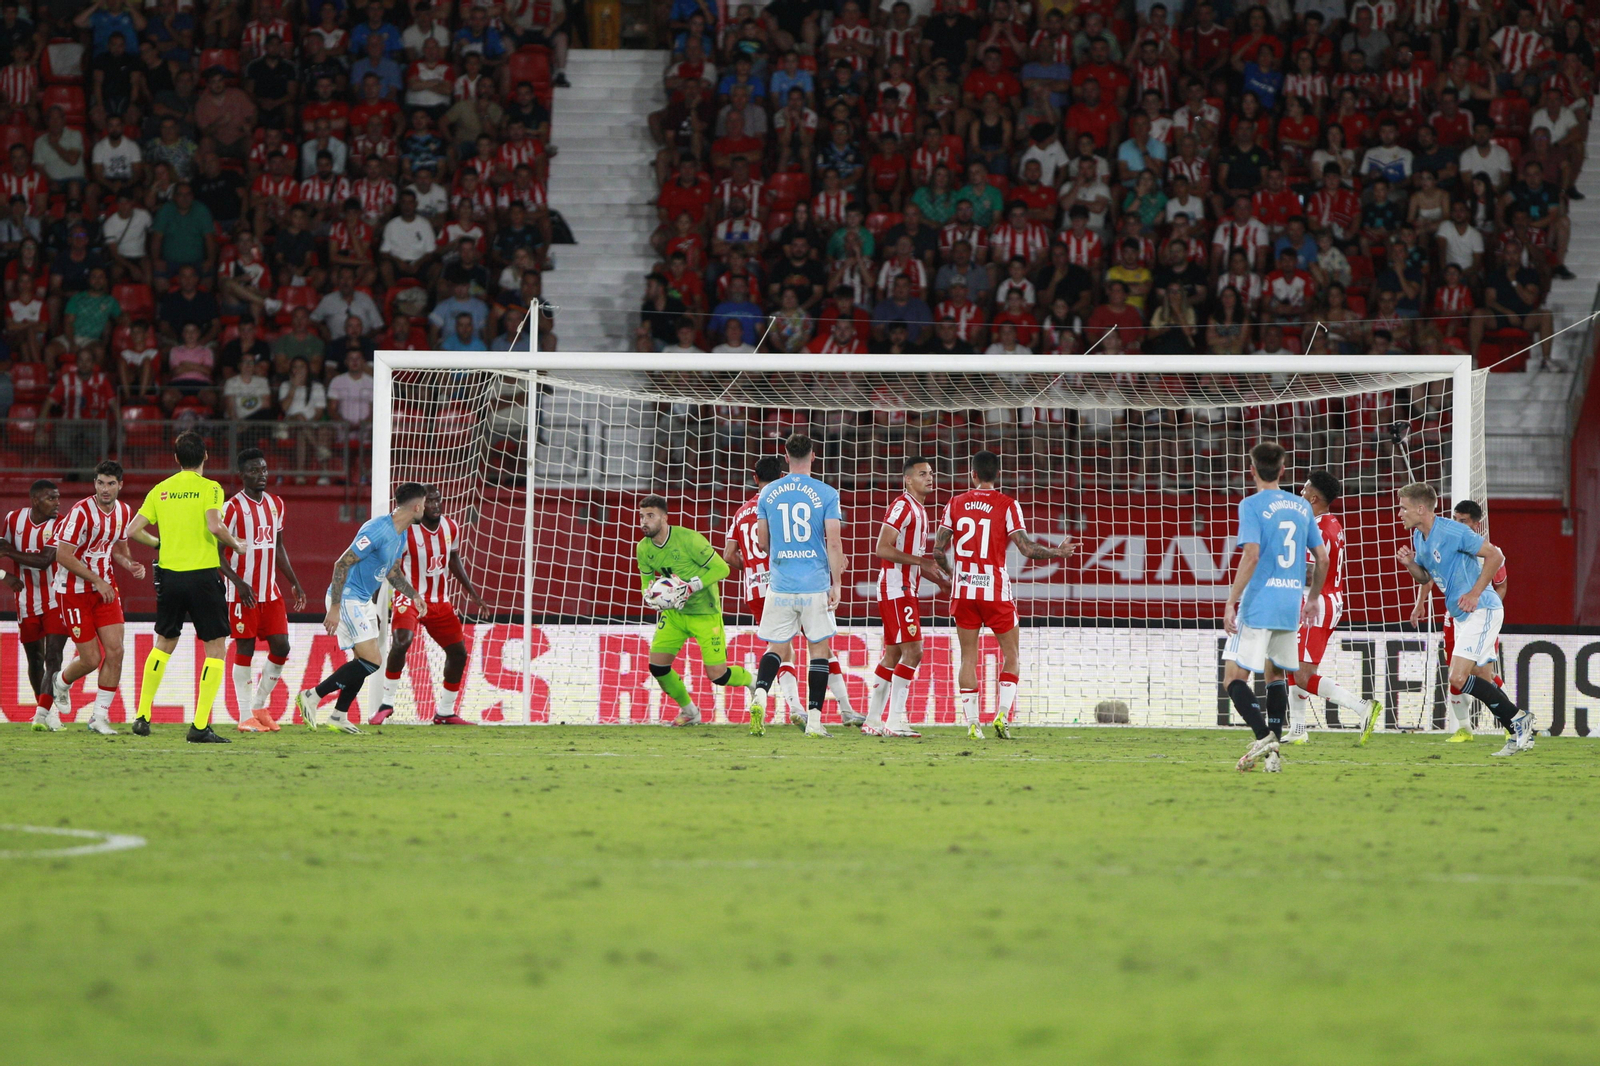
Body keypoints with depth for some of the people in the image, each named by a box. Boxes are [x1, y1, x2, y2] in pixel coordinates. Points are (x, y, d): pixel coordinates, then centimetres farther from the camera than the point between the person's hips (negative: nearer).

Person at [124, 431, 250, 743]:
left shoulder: (160, 490, 8)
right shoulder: (209, 488, -5)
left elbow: (133, 530, 5)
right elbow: (214, 526, -21)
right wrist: (236, 545, -2)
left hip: (169, 576, 5)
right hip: (202, 575, -5)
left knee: (163, 645, 22)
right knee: (215, 650, 2)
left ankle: (142, 717, 22)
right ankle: (200, 726, -8)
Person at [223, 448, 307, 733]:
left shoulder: (276, 505, 12)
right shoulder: (233, 507, -9)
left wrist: (295, 583, 17)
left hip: (271, 592, 6)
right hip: (243, 592, -6)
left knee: (281, 647, 1)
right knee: (244, 649, -3)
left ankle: (260, 706, 16)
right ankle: (246, 716, 1)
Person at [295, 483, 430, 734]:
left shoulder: (400, 535, 9)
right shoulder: (378, 530, -22)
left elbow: (392, 572, 25)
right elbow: (342, 563, -23)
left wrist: (414, 595, 10)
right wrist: (335, 608, -25)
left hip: (364, 601, 10)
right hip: (347, 598, -10)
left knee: (365, 662, 10)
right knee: (370, 661, -14)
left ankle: (338, 716, 19)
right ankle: (312, 696, -8)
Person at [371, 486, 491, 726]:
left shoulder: (451, 528, 2)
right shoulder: (406, 531, -18)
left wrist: (472, 594, 21)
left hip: (439, 601, 7)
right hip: (410, 598, -7)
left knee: (458, 652, 6)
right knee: (401, 642, -31)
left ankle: (447, 713, 22)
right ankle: (386, 703, -18)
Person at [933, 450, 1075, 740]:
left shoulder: (955, 504, 4)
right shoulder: (1007, 505, -5)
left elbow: (938, 549, 3)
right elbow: (1026, 548, -11)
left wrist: (948, 571, 23)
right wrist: (1057, 552, 6)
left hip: (964, 589, 2)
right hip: (996, 591, -2)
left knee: (968, 656, 7)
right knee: (1012, 654, 9)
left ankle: (971, 722, -1)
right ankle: (1003, 715, -6)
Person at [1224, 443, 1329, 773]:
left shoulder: (1252, 505, -7)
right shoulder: (1302, 507, 11)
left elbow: (1251, 556, -17)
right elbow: (1322, 559, 13)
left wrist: (1231, 602, -15)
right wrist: (1312, 599, 26)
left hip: (1258, 606, -6)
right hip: (1291, 606, 6)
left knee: (1234, 677, -2)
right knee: (1276, 674, 18)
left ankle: (1263, 736, -23)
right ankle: (1272, 754, 10)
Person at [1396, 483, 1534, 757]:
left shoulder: (1452, 531, -18)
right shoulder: (1418, 537, 9)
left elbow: (1495, 556, -15)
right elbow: (1424, 578, 21)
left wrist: (1475, 593, -18)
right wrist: (1410, 564, -1)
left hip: (1480, 610, -10)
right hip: (1461, 616, 10)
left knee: (1459, 678, -17)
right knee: (1484, 683, 9)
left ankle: (1517, 718, -7)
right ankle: (1521, 734, 15)